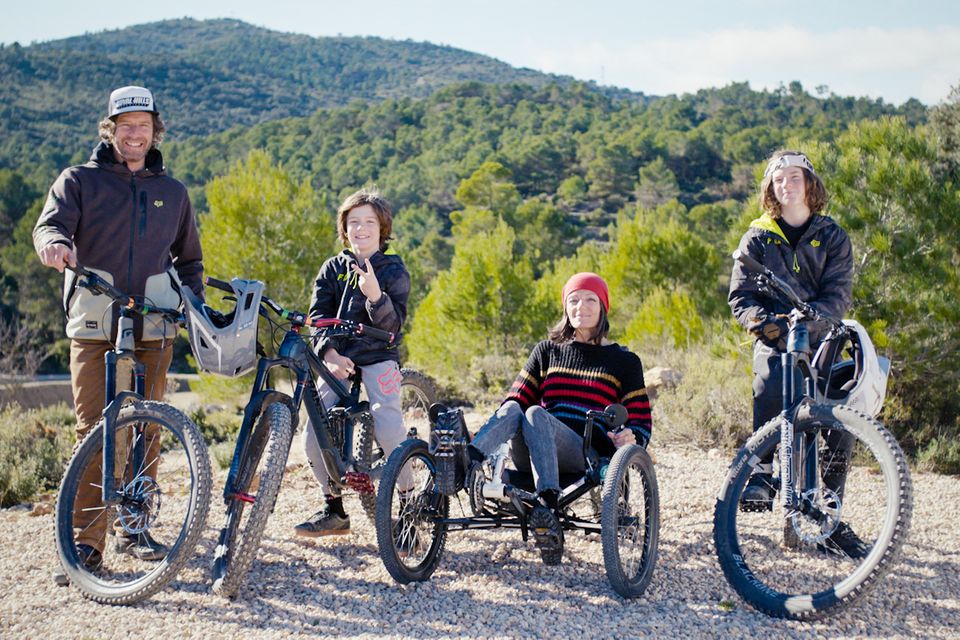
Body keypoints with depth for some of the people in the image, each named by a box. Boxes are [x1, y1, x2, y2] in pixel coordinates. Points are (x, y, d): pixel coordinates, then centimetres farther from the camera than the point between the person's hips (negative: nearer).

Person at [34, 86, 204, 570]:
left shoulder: (172, 192, 17)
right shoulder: (79, 181, 8)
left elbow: (189, 259, 26)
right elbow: (51, 222, -8)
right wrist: (54, 242, -32)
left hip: (153, 330, 3)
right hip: (94, 326, -2)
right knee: (93, 431, -6)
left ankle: (135, 528, 16)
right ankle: (86, 539, -1)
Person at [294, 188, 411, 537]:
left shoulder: (393, 270, 2)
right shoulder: (333, 268, 11)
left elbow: (392, 324, -8)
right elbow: (319, 314, 1)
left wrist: (375, 295, -28)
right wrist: (329, 352, -16)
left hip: (377, 356, -3)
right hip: (337, 359, 3)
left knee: (388, 428, -23)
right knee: (314, 435, -7)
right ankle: (334, 510, 11)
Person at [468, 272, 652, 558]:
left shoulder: (624, 361, 16)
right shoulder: (547, 351, 23)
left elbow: (641, 422, 12)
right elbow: (517, 397, 17)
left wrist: (630, 438, -13)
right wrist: (495, 435, -4)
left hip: (588, 455, -2)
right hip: (532, 454, 3)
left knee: (535, 414, -34)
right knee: (513, 409, -31)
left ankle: (547, 507, -53)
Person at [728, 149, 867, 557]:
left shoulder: (832, 236, 9)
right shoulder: (757, 238, 10)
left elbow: (839, 294, -3)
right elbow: (739, 296, 3)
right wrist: (760, 320, -19)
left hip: (821, 338, 1)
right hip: (774, 339, -1)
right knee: (769, 384, -34)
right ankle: (761, 471, -19)